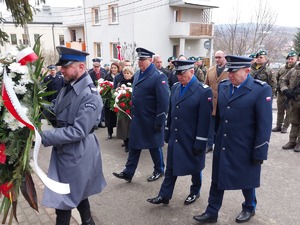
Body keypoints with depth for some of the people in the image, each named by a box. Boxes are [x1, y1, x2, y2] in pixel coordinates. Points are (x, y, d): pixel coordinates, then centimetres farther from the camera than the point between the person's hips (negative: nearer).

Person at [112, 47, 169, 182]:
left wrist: (159, 122, -19)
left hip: (151, 121, -6)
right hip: (137, 119, 7)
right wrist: (133, 114, 16)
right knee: (134, 145, 12)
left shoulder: (159, 77, -16)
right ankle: (128, 173, 22)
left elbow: (163, 102, -19)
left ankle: (159, 170, 32)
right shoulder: (137, 74, 8)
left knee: (154, 146, 11)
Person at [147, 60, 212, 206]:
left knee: (194, 167, 16)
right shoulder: (175, 88, 3)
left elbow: (204, 120, -17)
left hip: (192, 140, -5)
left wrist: (199, 143, -16)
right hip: (175, 138, 5)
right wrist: (167, 133, 11)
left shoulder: (204, 91, -16)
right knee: (171, 167, 13)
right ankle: (164, 195, 25)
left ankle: (195, 192, 39)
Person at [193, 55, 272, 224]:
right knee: (217, 179, 14)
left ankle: (249, 208, 44)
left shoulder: (261, 90, -15)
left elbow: (264, 125, -14)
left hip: (245, 149, -4)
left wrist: (259, 153, -14)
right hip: (222, 146, 5)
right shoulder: (222, 86, 2)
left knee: (246, 180, 17)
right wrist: (215, 137, 13)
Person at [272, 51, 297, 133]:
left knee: (288, 112, 3)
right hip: (280, 93, 4)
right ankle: (278, 126, 22)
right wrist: (276, 87, 8)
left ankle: (285, 127, 12)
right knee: (280, 111, 12)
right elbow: (276, 79, 18)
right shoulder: (282, 69, 9)